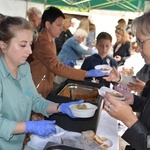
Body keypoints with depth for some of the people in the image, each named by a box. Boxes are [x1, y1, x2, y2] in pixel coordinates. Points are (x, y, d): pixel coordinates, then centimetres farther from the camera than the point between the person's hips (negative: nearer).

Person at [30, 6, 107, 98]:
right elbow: (55, 67, -32)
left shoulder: (49, 41, 10)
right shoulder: (41, 42, -22)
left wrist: (65, 65, -3)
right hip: (37, 93, -9)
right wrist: (87, 73, -33)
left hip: (46, 90, 9)